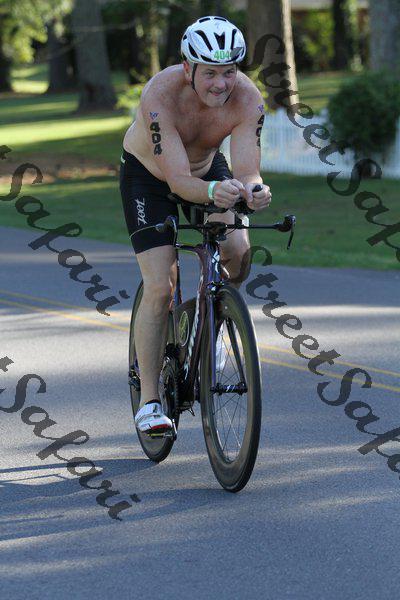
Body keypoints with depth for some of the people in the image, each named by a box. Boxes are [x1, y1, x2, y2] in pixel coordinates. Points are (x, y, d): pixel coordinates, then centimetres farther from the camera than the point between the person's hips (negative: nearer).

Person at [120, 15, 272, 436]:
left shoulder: (247, 98, -28)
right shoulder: (161, 96, -37)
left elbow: (247, 171, -33)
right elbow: (178, 179, -42)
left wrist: (254, 190, -57)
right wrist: (213, 191, -62)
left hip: (207, 166, 3)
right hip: (148, 174, -3)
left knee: (239, 253, -19)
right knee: (159, 287, -14)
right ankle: (149, 400, -5)